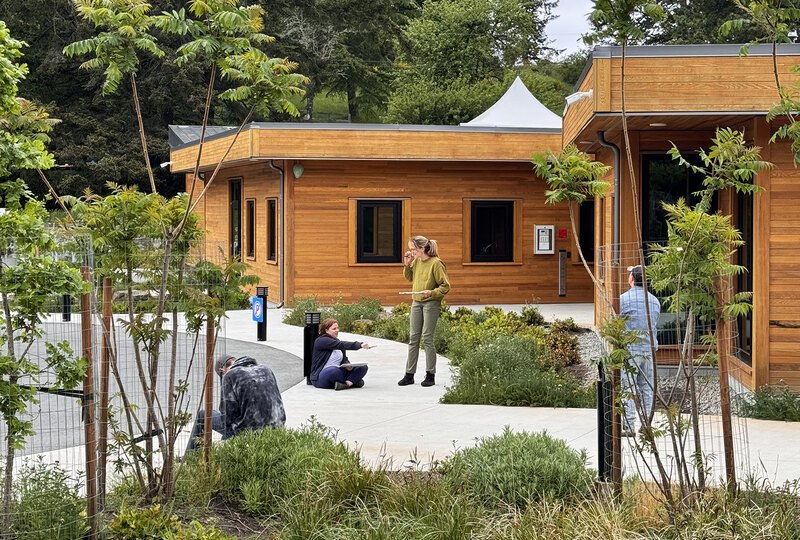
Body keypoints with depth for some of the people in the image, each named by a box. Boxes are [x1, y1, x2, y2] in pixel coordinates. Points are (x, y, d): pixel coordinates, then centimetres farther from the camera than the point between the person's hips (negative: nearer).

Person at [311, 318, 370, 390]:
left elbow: (344, 359, 17)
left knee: (363, 367, -8)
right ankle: (353, 381, -18)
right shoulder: (321, 341, -10)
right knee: (334, 370, -43)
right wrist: (359, 345, -32)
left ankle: (347, 384, -30)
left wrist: (347, 365, -9)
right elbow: (341, 345, -23)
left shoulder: (337, 341, 19)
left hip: (338, 372, 8)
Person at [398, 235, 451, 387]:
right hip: (416, 302, 7)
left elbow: (445, 286, -12)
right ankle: (409, 374, 11)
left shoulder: (436, 263, -14)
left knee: (427, 338, -4)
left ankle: (430, 375, 6)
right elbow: (409, 278, 22)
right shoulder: (416, 261, 6)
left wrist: (432, 292, -25)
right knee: (413, 338, 7)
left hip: (431, 303, -7)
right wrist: (406, 265, 6)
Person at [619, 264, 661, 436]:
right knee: (647, 387, 8)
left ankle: (628, 426, -6)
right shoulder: (655, 300, 10)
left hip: (630, 349, -5)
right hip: (650, 349, 5)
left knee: (628, 388, -3)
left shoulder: (624, 298, -8)